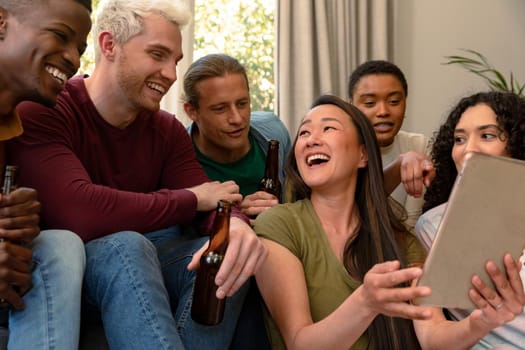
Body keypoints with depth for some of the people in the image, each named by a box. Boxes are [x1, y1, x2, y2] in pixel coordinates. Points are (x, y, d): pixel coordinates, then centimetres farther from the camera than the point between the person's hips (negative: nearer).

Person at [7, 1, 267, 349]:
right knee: (125, 246, -35)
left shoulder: (168, 130, 5)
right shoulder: (43, 113, -15)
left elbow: (212, 201, -8)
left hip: (140, 268, 6)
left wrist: (234, 223, -35)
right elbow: (79, 214, -32)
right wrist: (192, 199, -19)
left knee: (227, 253, -21)